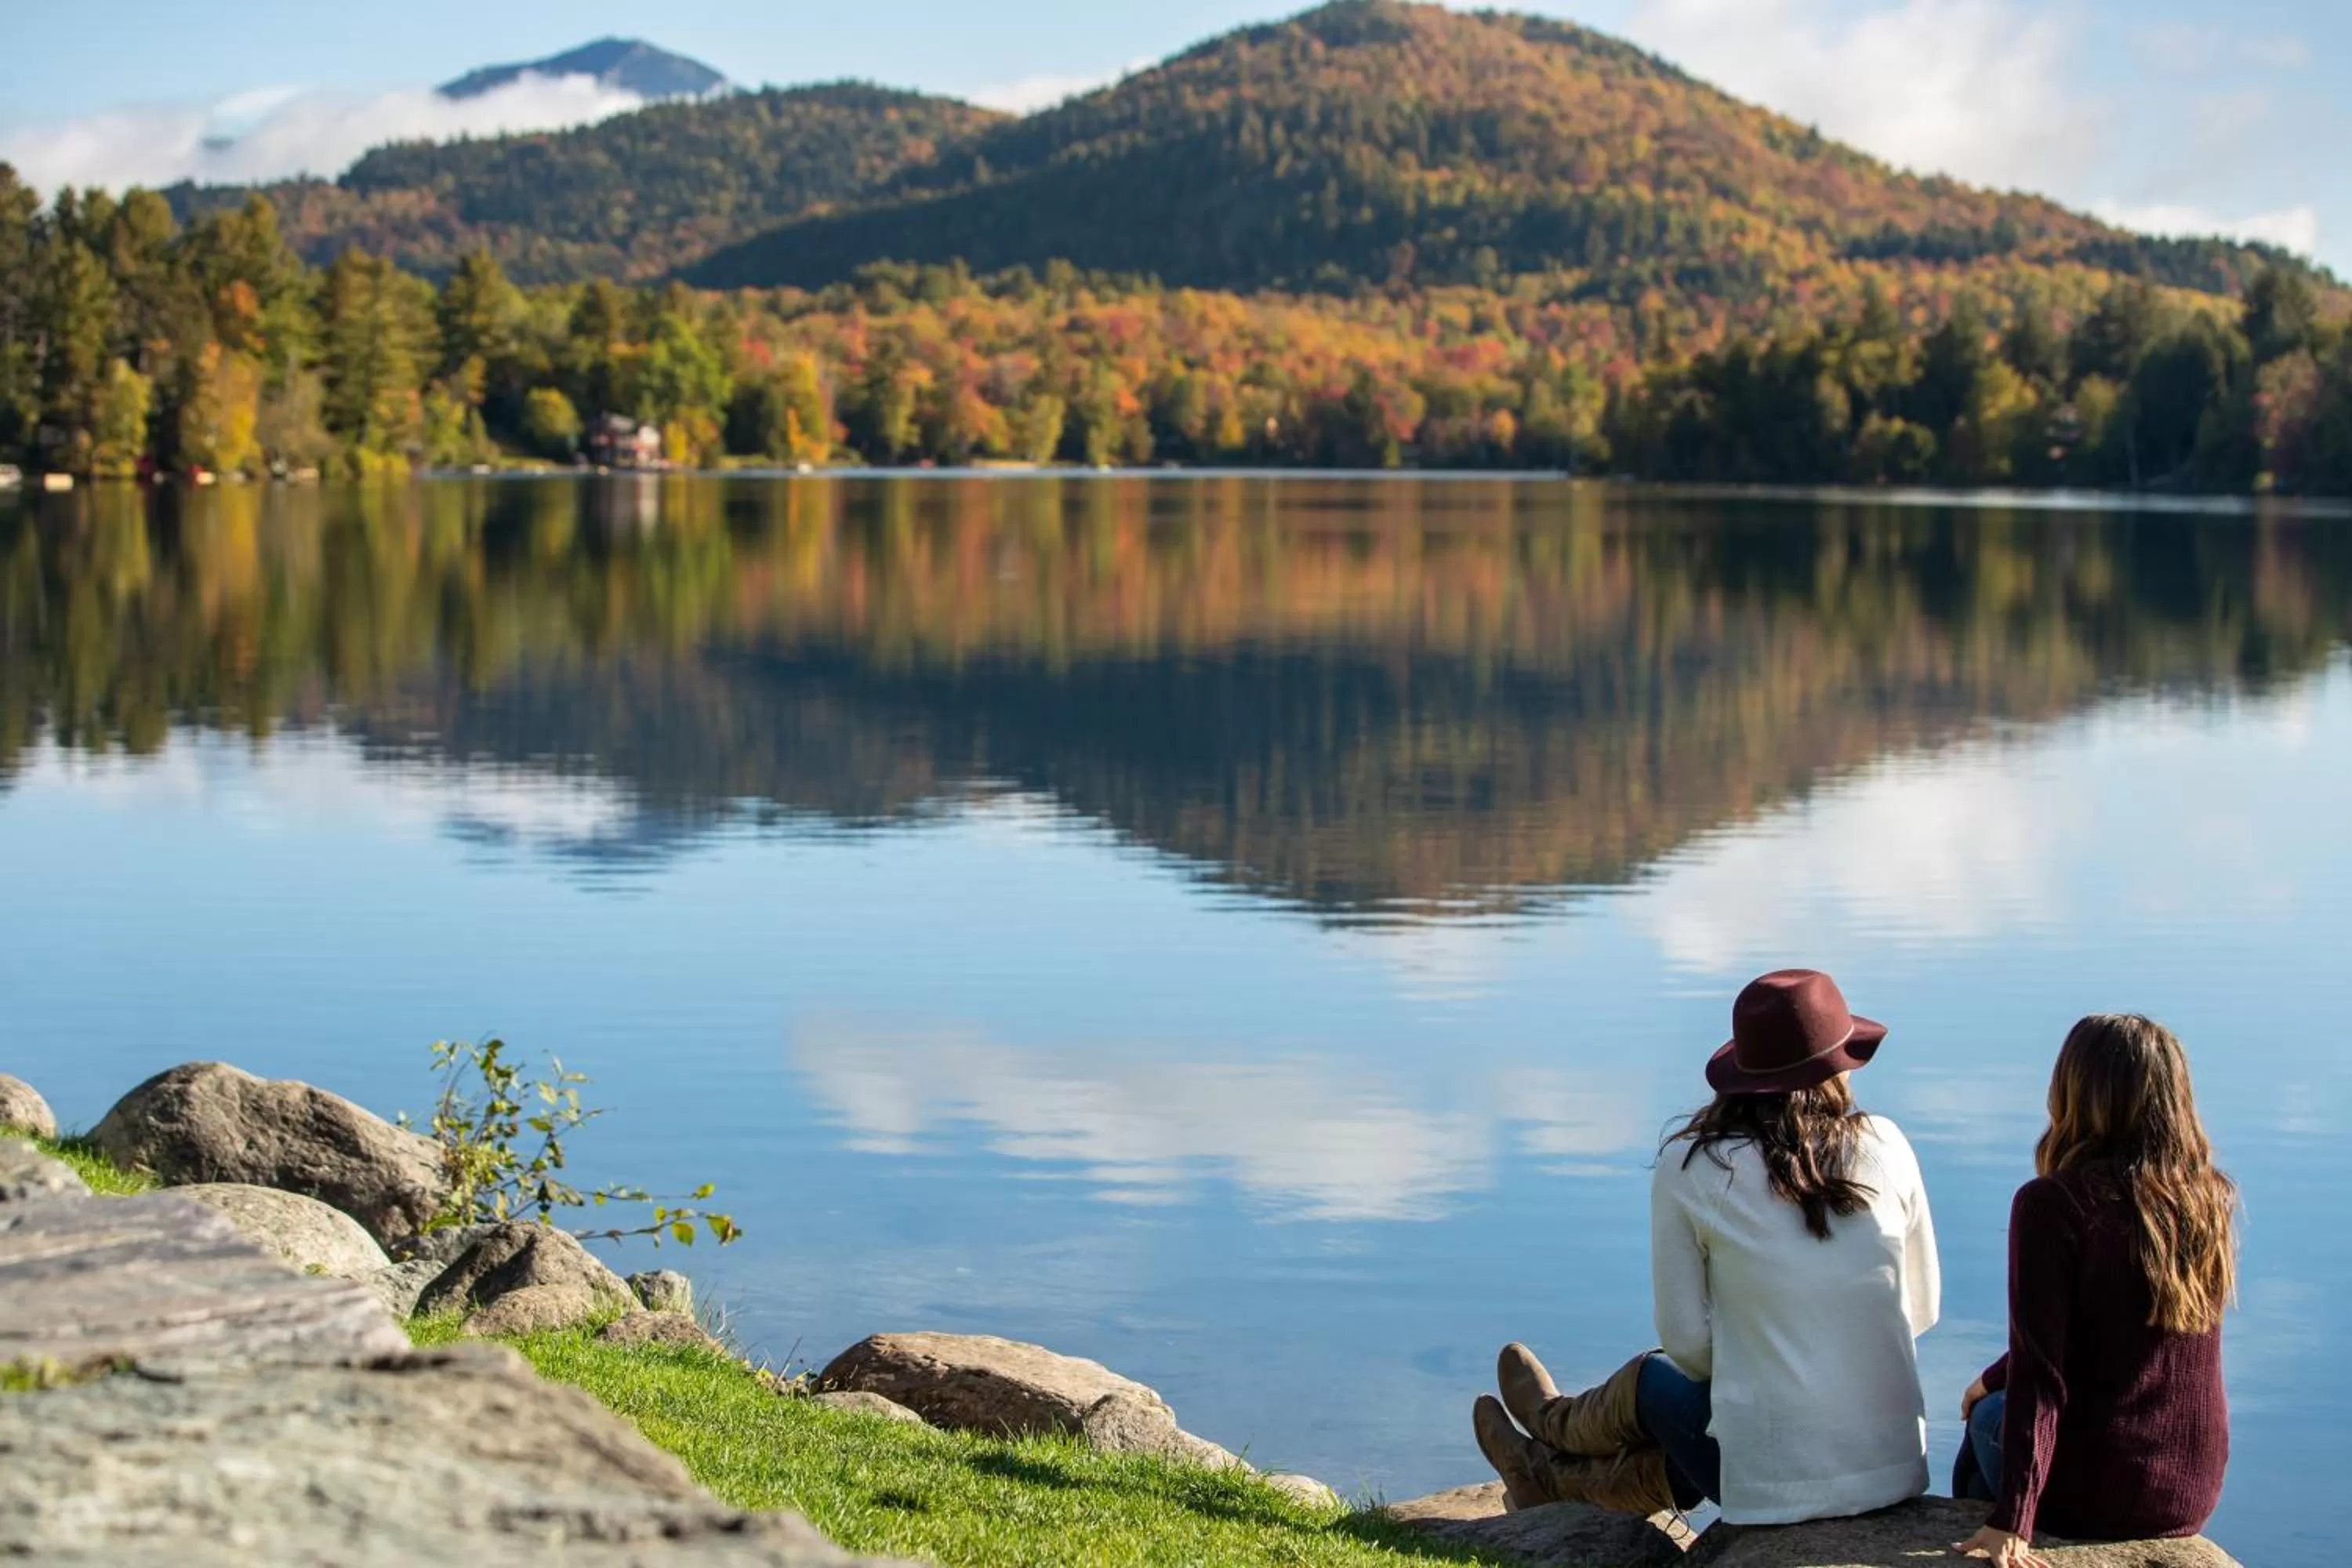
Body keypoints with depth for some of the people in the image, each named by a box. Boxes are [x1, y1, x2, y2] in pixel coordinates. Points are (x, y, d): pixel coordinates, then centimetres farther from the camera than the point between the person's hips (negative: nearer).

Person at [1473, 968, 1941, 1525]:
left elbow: (1688, 1343, -4)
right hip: (1897, 1468, 3)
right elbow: (1922, 1307, 8)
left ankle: (1554, 1423, 59)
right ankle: (1555, 1476, 55)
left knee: (1653, 1380, 28)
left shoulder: (1691, 1169, -7)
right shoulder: (1884, 1147, -1)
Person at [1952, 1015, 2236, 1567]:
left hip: (2091, 1497, -5)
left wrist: (2011, 1522, -20)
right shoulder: (2215, 1200, 0)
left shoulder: (2053, 1204, -18)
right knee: (2001, 1398, 30)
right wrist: (1995, 1378, 23)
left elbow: (2040, 1375, -21)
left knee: (1989, 1418, 28)